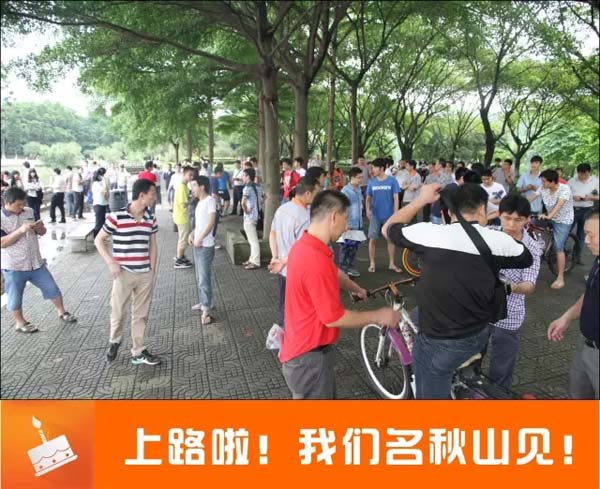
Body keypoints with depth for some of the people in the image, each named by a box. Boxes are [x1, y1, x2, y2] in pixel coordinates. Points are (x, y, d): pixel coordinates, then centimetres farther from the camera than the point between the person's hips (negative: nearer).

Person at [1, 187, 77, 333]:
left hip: (36, 262, 5)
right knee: (15, 297, 12)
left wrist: (39, 227, -13)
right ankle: (20, 322, 31)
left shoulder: (29, 212, 3)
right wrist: (21, 230, -29)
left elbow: (42, 233, 10)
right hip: (14, 267, -4)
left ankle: (61, 312, 29)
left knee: (52, 288, 12)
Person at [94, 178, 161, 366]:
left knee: (141, 314, 11)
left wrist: (153, 269, 7)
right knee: (118, 312, 8)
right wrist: (111, 262, -12)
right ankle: (114, 342, 37)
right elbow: (98, 240, -3)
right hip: (124, 273, -4)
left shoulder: (151, 219, 2)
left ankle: (138, 352, 23)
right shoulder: (116, 217, -12)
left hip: (145, 274, 4)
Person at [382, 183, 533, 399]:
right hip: (479, 337, 5)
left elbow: (388, 229, 0)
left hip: (439, 343, -4)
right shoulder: (499, 240, -10)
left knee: (431, 392, 15)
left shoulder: (429, 232, -19)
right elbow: (527, 258, 14)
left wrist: (422, 199, 8)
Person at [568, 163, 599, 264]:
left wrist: (591, 197, -18)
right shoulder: (572, 181, -3)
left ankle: (577, 255, 25)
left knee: (581, 235, 13)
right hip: (573, 210, -2)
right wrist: (573, 197, -19)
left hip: (586, 211, 2)